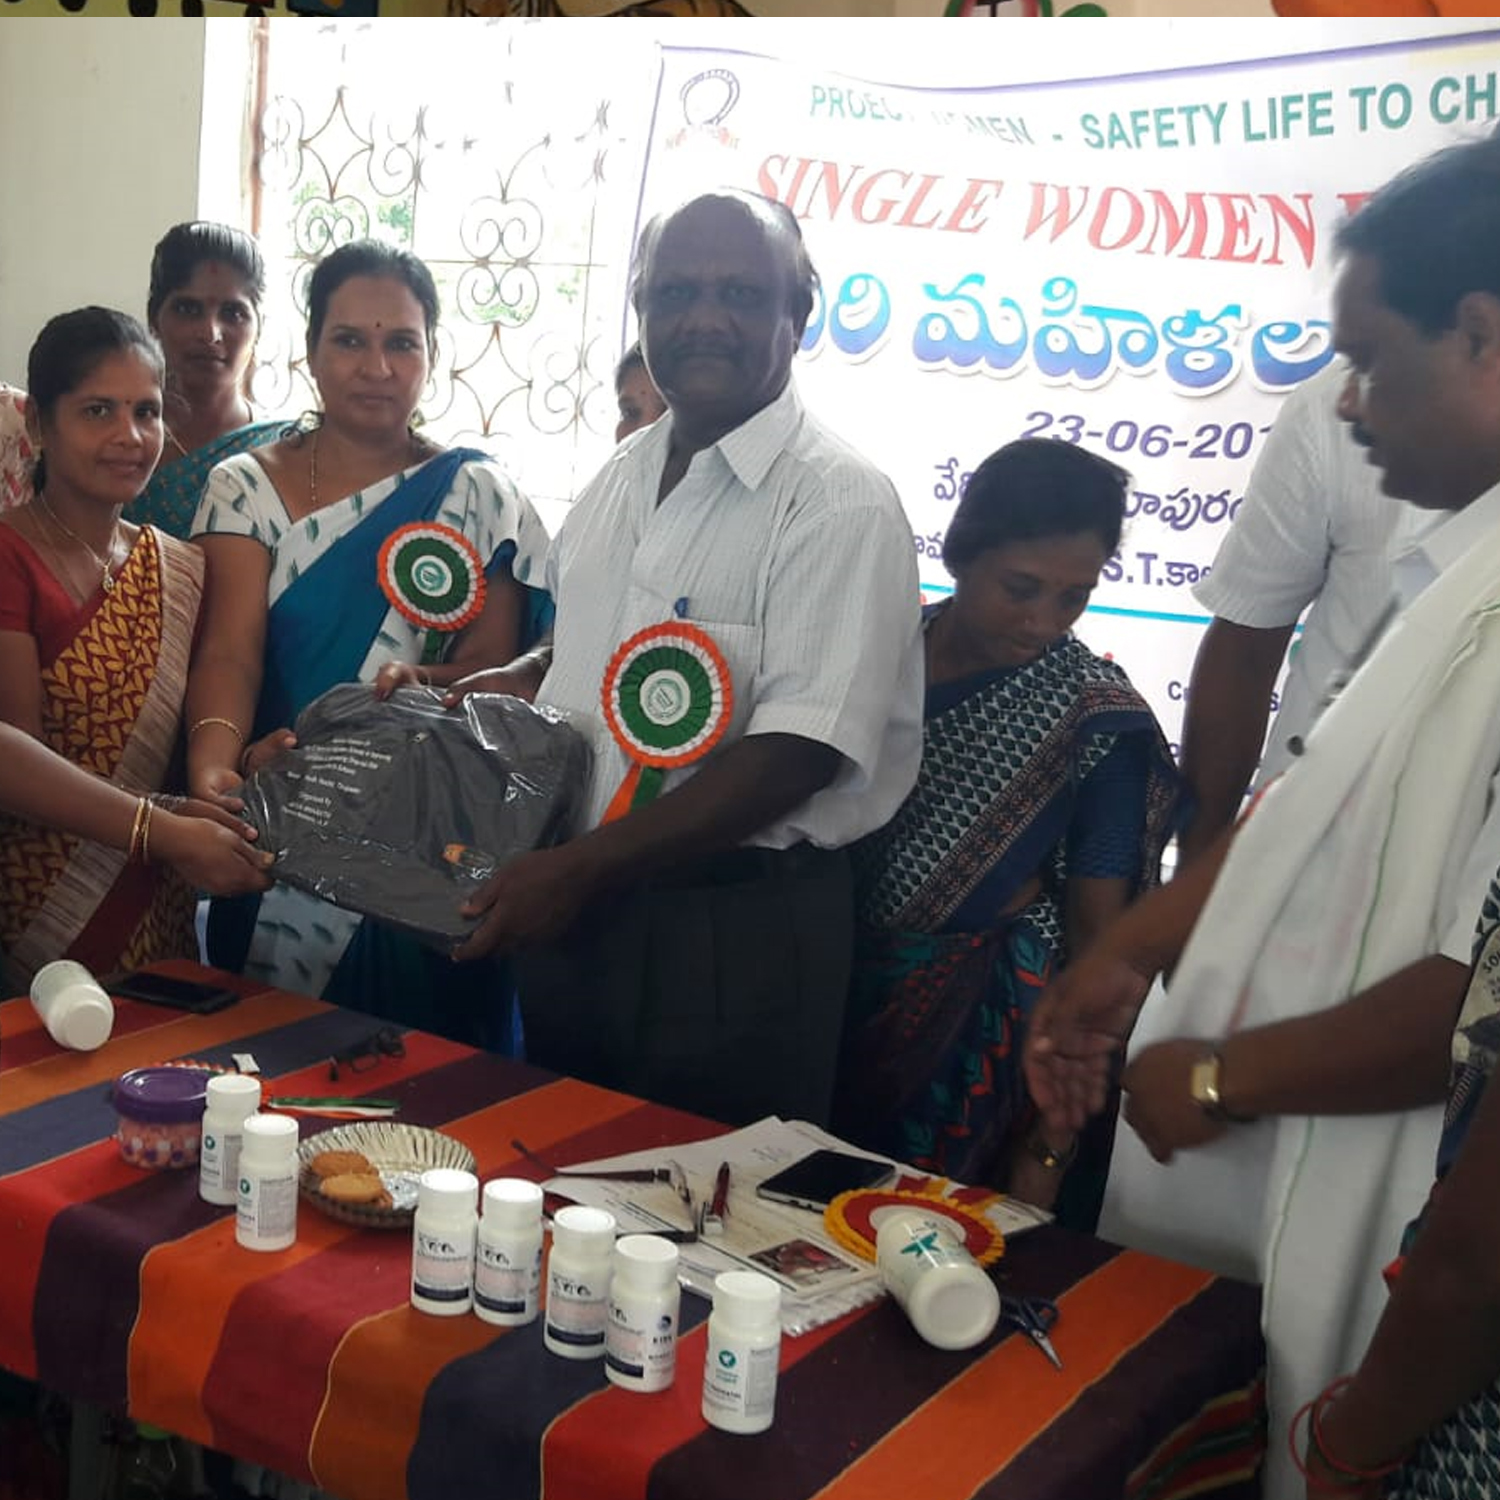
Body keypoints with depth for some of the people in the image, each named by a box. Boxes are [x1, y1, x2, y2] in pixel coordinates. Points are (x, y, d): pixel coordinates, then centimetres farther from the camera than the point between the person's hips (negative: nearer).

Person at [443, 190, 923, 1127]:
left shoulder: (840, 504, -16)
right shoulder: (626, 475, 9)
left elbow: (800, 754, -22)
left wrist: (581, 868, -21)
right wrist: (511, 681, 4)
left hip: (734, 935, -7)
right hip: (569, 903, 7)